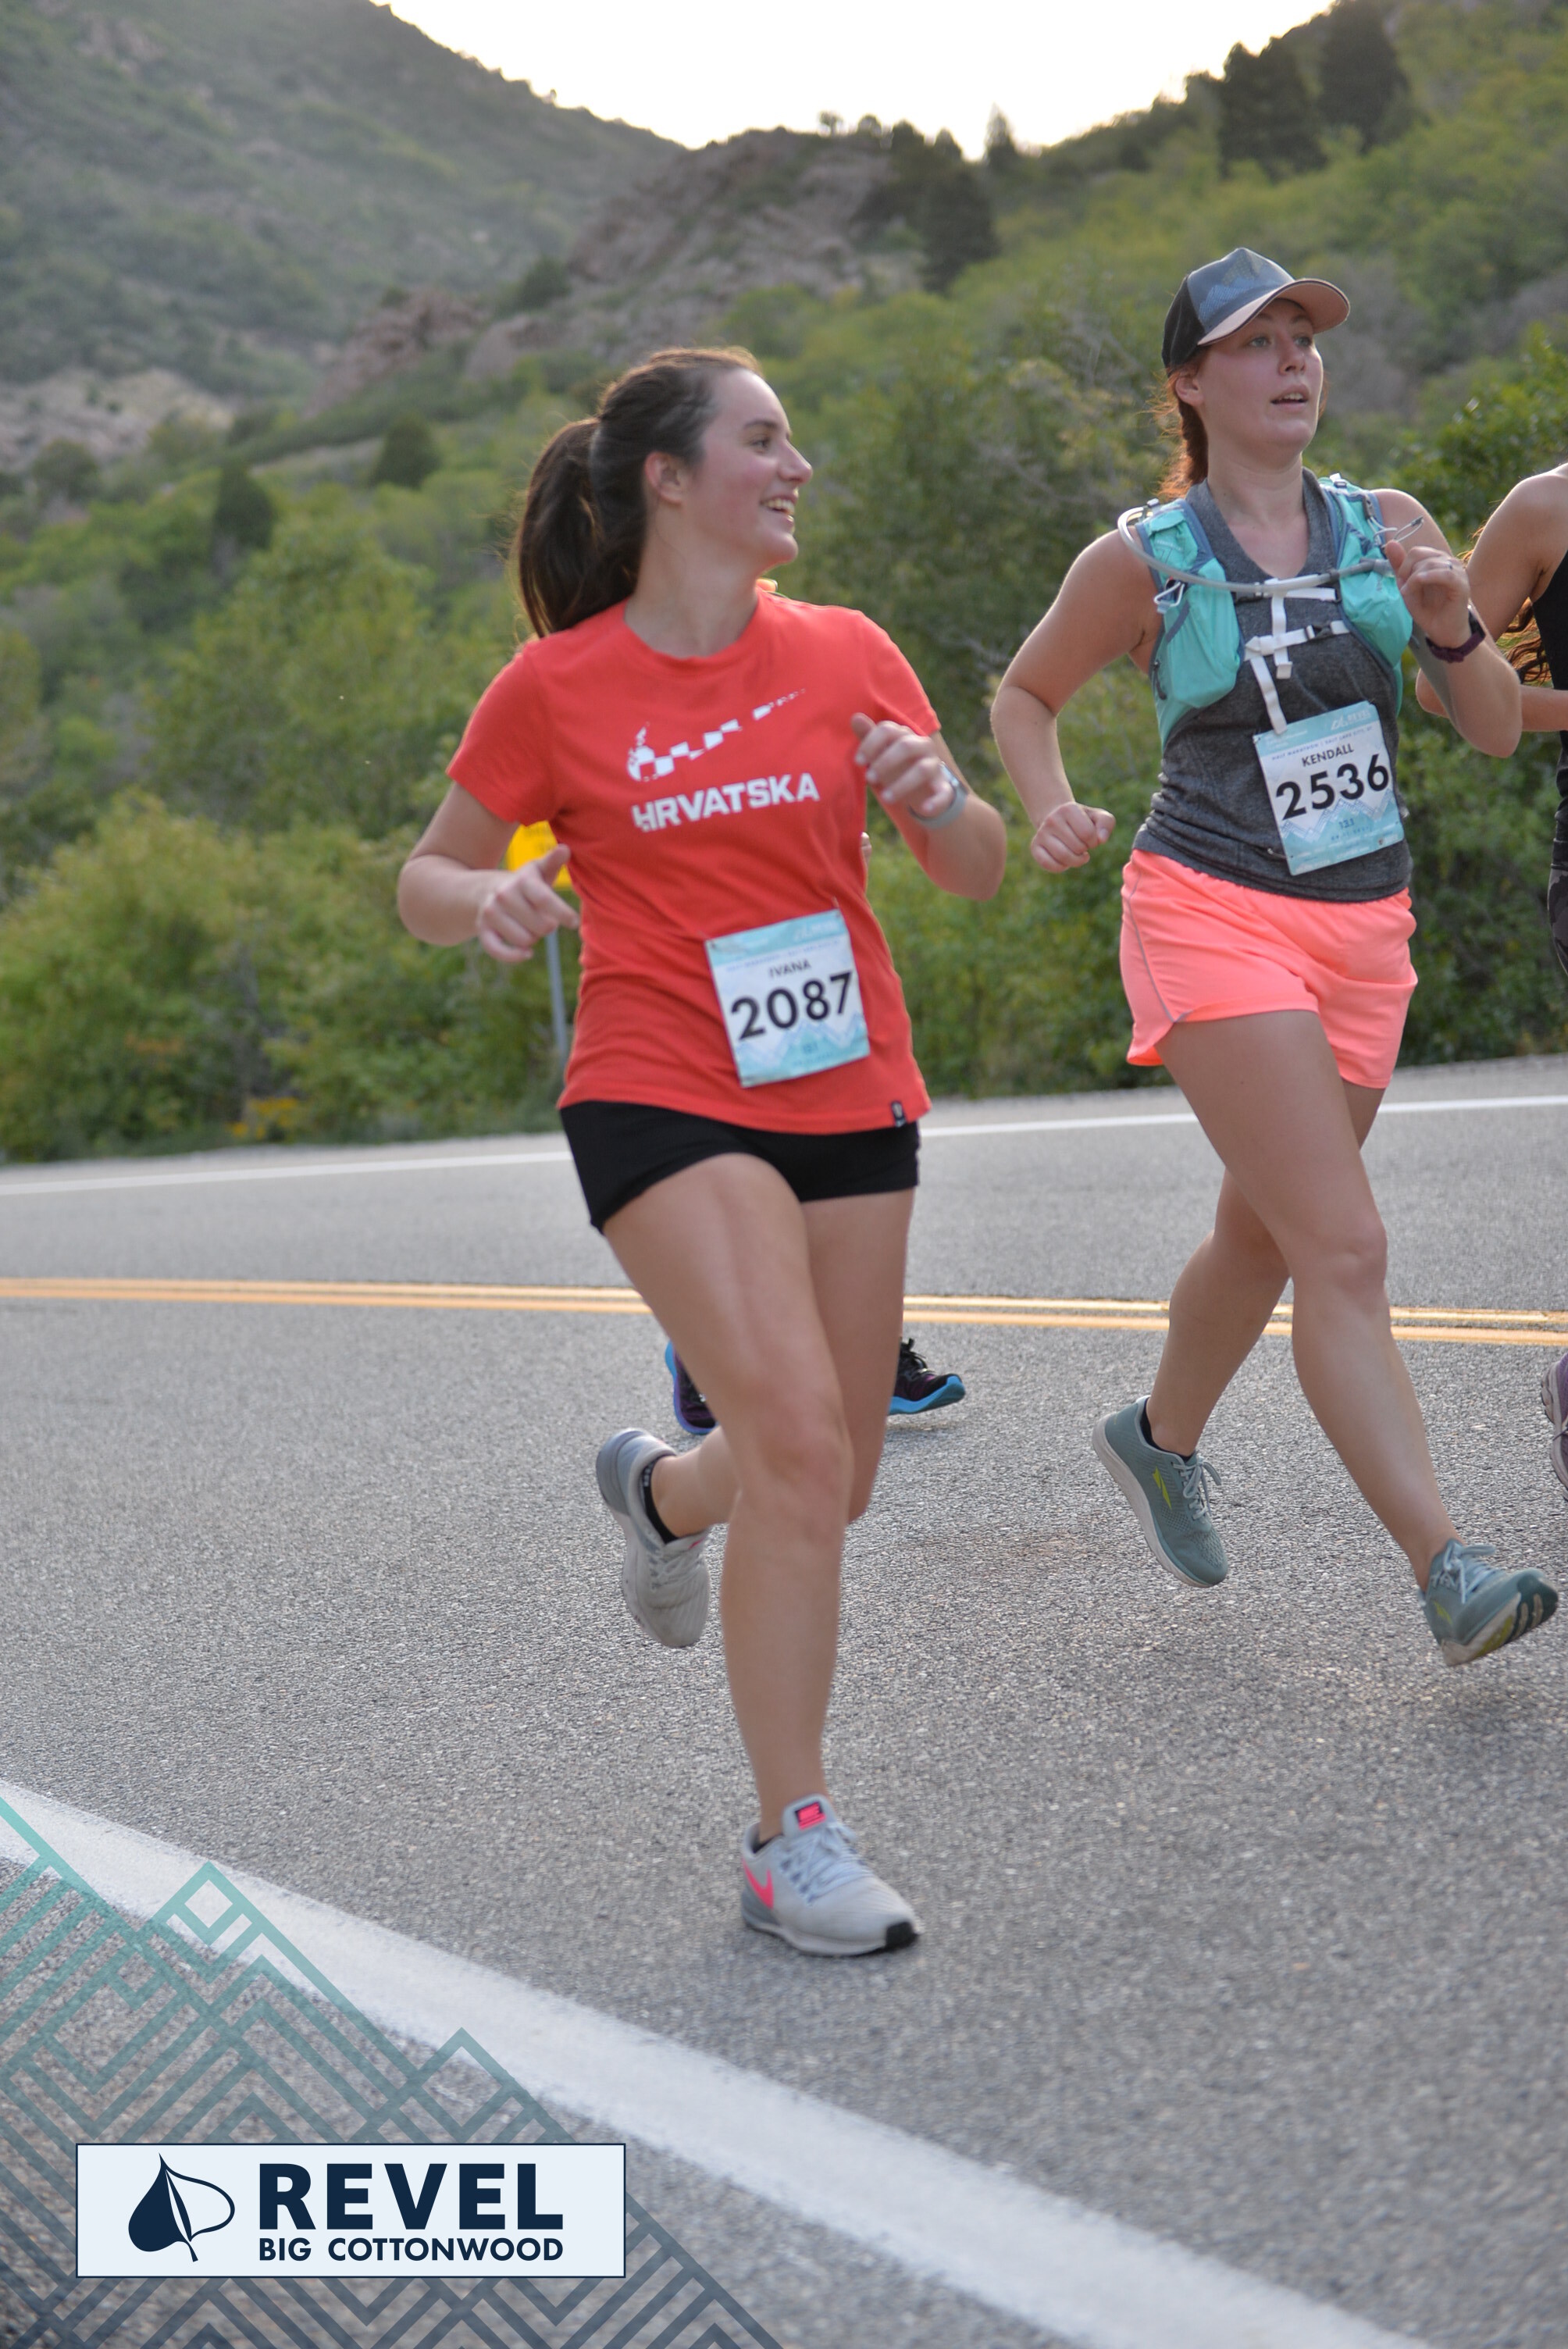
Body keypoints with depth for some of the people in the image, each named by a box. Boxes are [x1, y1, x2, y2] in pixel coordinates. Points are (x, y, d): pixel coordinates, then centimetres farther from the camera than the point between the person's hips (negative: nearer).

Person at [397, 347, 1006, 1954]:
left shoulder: (843, 654, 5)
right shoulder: (556, 688, -3)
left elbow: (977, 876, 7)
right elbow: (424, 883, 6)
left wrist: (936, 796, -15)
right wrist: (487, 900, -17)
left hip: (849, 1098, 5)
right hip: (663, 1100, -4)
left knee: (825, 1481, 11)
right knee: (799, 1438, -20)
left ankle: (663, 1491, 47)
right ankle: (792, 1842, -8)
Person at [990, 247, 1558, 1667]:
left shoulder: (1385, 527, 6)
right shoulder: (1144, 562, -4)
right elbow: (1024, 696, 11)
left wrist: (1450, 626, -13)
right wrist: (1052, 810, -7)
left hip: (1363, 927, 5)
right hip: (1215, 918, -5)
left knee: (1263, 1234, 18)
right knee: (1344, 1252, -16)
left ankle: (1161, 1436, 45)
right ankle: (1446, 1569, -19)